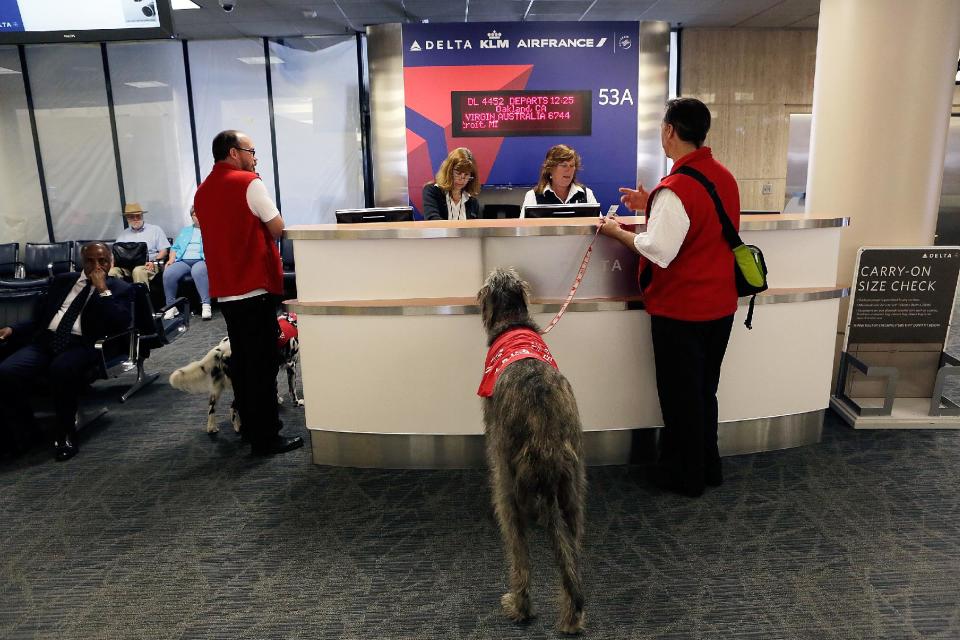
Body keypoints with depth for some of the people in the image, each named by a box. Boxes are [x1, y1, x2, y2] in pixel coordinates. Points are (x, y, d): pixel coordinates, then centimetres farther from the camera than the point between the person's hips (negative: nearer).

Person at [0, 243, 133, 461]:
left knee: (62, 370, -38)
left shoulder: (120, 289, 11)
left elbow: (120, 324, -7)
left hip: (81, 345, -4)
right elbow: (39, 318, 24)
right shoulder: (63, 280, 24)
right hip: (45, 340, 4)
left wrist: (103, 290, -7)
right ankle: (23, 433, 1)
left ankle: (64, 433, -13)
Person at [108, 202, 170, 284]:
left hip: (148, 265, -3)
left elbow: (163, 251, 6)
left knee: (138, 271, -38)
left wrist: (154, 262, -11)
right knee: (113, 271, -30)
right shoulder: (123, 234, 23)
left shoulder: (155, 230, 14)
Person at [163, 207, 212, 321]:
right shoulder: (185, 230, 32)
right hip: (183, 261, 4)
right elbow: (175, 247, 25)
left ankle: (206, 305, -40)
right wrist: (171, 259, 6)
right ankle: (171, 306, -18)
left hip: (202, 260, -4)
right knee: (168, 273, -28)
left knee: (198, 271, -41)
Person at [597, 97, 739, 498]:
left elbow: (658, 250, -25)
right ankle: (708, 467, 33)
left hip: (680, 310, -8)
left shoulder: (676, 188, -22)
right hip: (721, 305, 8)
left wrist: (616, 230, -11)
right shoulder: (724, 177, 5)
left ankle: (685, 476, 22)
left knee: (680, 395, 8)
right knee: (704, 390, 20)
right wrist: (652, 208, 10)